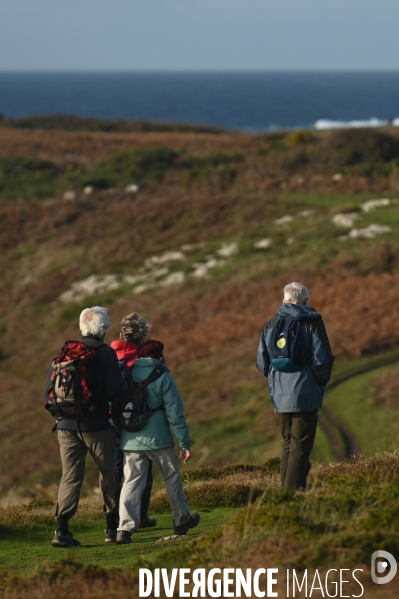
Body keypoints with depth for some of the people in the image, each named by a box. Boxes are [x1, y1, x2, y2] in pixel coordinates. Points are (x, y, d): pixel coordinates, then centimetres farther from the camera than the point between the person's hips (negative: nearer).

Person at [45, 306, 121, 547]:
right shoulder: (106, 354, -8)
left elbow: (49, 389, 3)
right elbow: (113, 392, -16)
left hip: (67, 425, 4)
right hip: (98, 425, -3)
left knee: (70, 477, 5)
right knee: (109, 475, 12)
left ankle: (62, 529, -7)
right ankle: (113, 527, 17)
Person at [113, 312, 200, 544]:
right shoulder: (161, 375, -10)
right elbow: (174, 412, -8)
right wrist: (184, 443, -2)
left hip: (130, 440, 2)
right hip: (159, 438, -2)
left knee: (132, 482, 3)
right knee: (172, 479, 16)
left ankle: (125, 527, -11)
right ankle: (182, 520, 29)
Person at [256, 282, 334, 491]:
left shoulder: (270, 325, 8)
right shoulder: (312, 322, -6)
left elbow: (262, 362, 10)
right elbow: (322, 359, -10)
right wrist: (321, 382, 7)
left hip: (279, 395, 5)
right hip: (305, 394, -5)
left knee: (288, 443, 16)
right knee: (301, 445, -3)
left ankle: (285, 488, 13)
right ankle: (294, 490, -9)